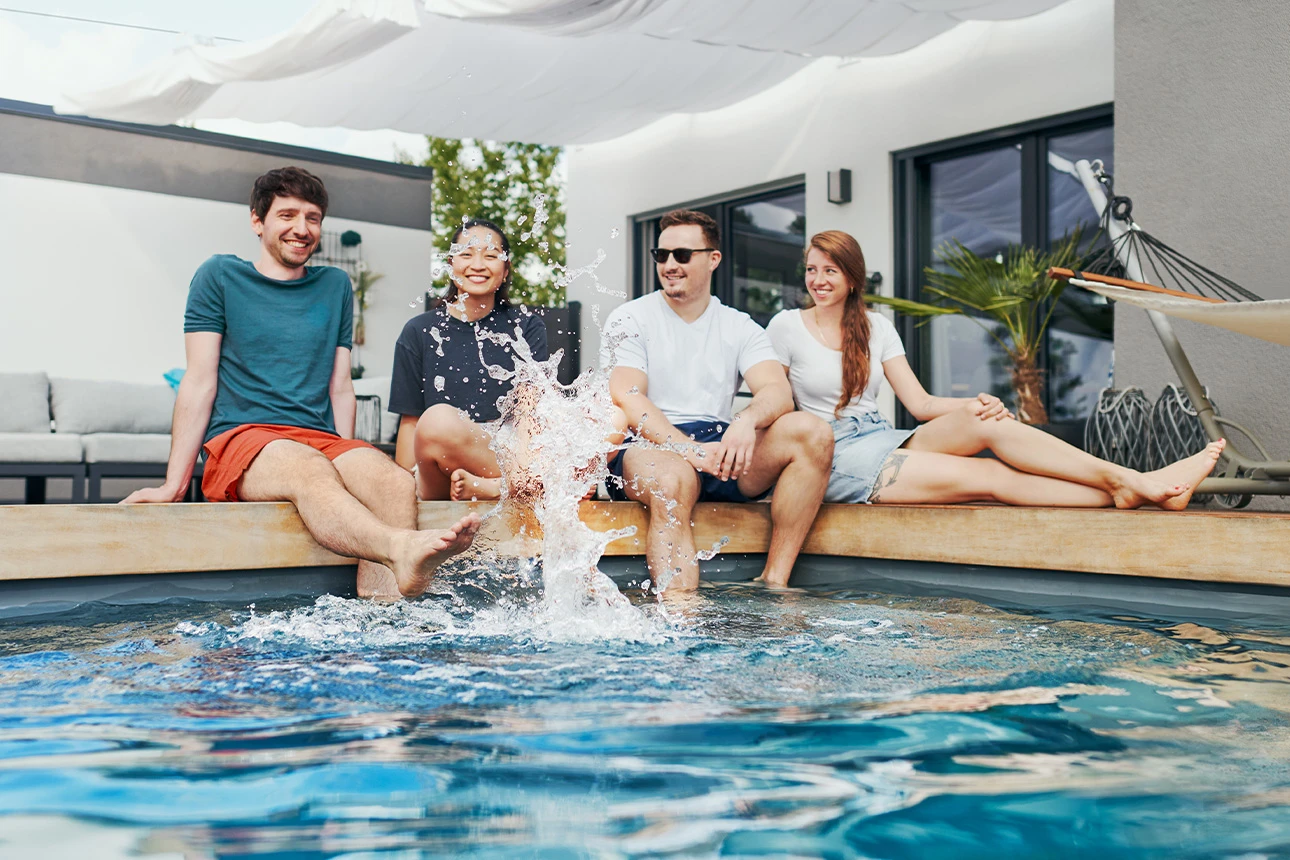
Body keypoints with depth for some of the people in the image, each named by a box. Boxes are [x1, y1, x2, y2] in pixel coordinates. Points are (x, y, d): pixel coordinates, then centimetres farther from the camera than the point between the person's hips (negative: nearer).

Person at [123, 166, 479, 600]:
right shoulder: (221, 276, 10)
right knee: (309, 468, -39)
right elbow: (200, 382, 4)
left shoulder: (335, 286, 20)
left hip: (320, 438, 4)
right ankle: (402, 549, -65)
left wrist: (349, 462, 3)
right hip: (239, 437, -3)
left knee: (395, 481, -31)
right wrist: (174, 484, -4)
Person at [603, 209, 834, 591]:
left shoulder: (740, 327, 15)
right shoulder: (630, 320, 7)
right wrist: (689, 449, -25)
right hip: (653, 448, -3)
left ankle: (774, 582, -23)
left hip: (723, 452, 4)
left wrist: (748, 420, -28)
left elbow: (779, 393, -2)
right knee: (672, 478, -39)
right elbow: (627, 400, -8)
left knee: (813, 433, -21)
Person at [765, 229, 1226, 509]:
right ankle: (1124, 490, -31)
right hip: (838, 460, -5)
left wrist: (973, 404, -11)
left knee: (987, 423, -24)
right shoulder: (786, 326, 1)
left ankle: (1128, 481, -29)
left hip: (885, 441, 5)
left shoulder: (875, 327, 12)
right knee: (986, 476, -23)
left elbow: (919, 402, 7)